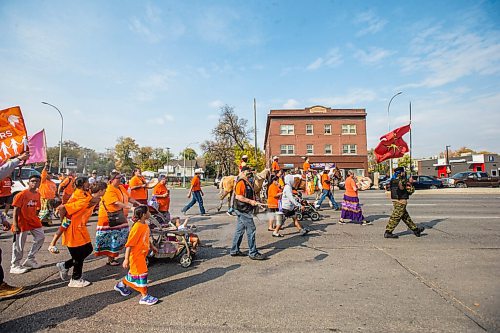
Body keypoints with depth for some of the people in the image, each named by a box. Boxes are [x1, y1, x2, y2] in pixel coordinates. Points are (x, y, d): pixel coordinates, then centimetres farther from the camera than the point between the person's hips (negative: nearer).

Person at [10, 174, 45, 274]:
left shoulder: (37, 194, 5)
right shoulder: (21, 194, -15)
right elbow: (16, 210, -16)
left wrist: (36, 219, 14)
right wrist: (15, 225, -19)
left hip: (33, 221, 7)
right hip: (22, 222, -7)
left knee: (40, 237, 10)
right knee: (19, 245, 2)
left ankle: (30, 259, 25)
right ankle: (14, 266, 17)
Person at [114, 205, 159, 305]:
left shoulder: (145, 226, 1)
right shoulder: (137, 227, -26)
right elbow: (129, 244, -24)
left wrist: (152, 247, 26)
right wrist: (126, 259, -23)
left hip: (141, 255, 9)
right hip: (136, 256, -9)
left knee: (134, 273, 23)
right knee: (141, 274, 0)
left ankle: (121, 285, 46)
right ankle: (144, 297, 11)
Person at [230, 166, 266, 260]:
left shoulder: (247, 182, 18)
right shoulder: (241, 182, -14)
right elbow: (238, 196, -22)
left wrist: (254, 201, 15)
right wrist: (250, 201, -21)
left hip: (245, 210, 10)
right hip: (243, 210, -10)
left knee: (240, 230, 15)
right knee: (251, 229, -6)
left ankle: (234, 250, 24)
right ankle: (253, 253, 1)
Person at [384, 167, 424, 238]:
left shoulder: (393, 180, 6)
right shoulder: (403, 181, -15)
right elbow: (410, 191, -10)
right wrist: (410, 184, 8)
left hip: (394, 200, 9)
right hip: (401, 201, -9)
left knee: (405, 216, 17)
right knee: (395, 217, -4)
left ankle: (415, 229, 31)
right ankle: (388, 232, -2)